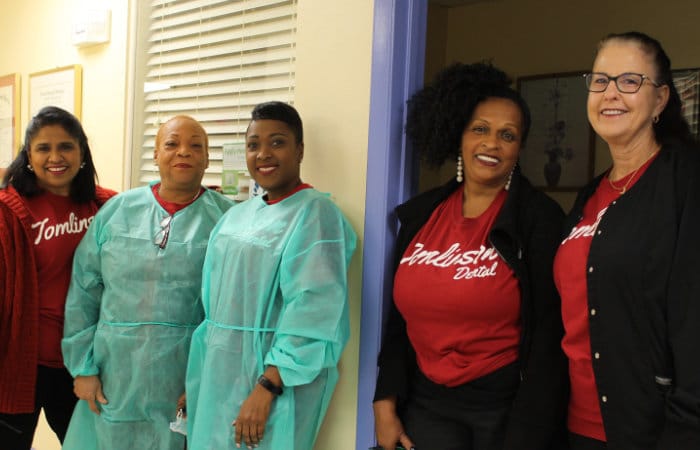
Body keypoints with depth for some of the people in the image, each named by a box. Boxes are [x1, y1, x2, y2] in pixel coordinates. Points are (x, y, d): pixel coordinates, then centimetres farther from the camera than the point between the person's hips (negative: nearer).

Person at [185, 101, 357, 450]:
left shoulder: (314, 214, -13)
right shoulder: (237, 216, 10)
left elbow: (312, 313, -21)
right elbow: (216, 303, 14)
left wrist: (268, 387, -24)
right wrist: (196, 381, 14)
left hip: (271, 376, -7)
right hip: (219, 377, 7)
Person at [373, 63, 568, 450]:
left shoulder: (540, 218, -9)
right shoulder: (420, 214, 3)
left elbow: (547, 338, -11)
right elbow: (398, 318, 9)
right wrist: (386, 404, 3)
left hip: (506, 409, -3)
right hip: (426, 405, 4)